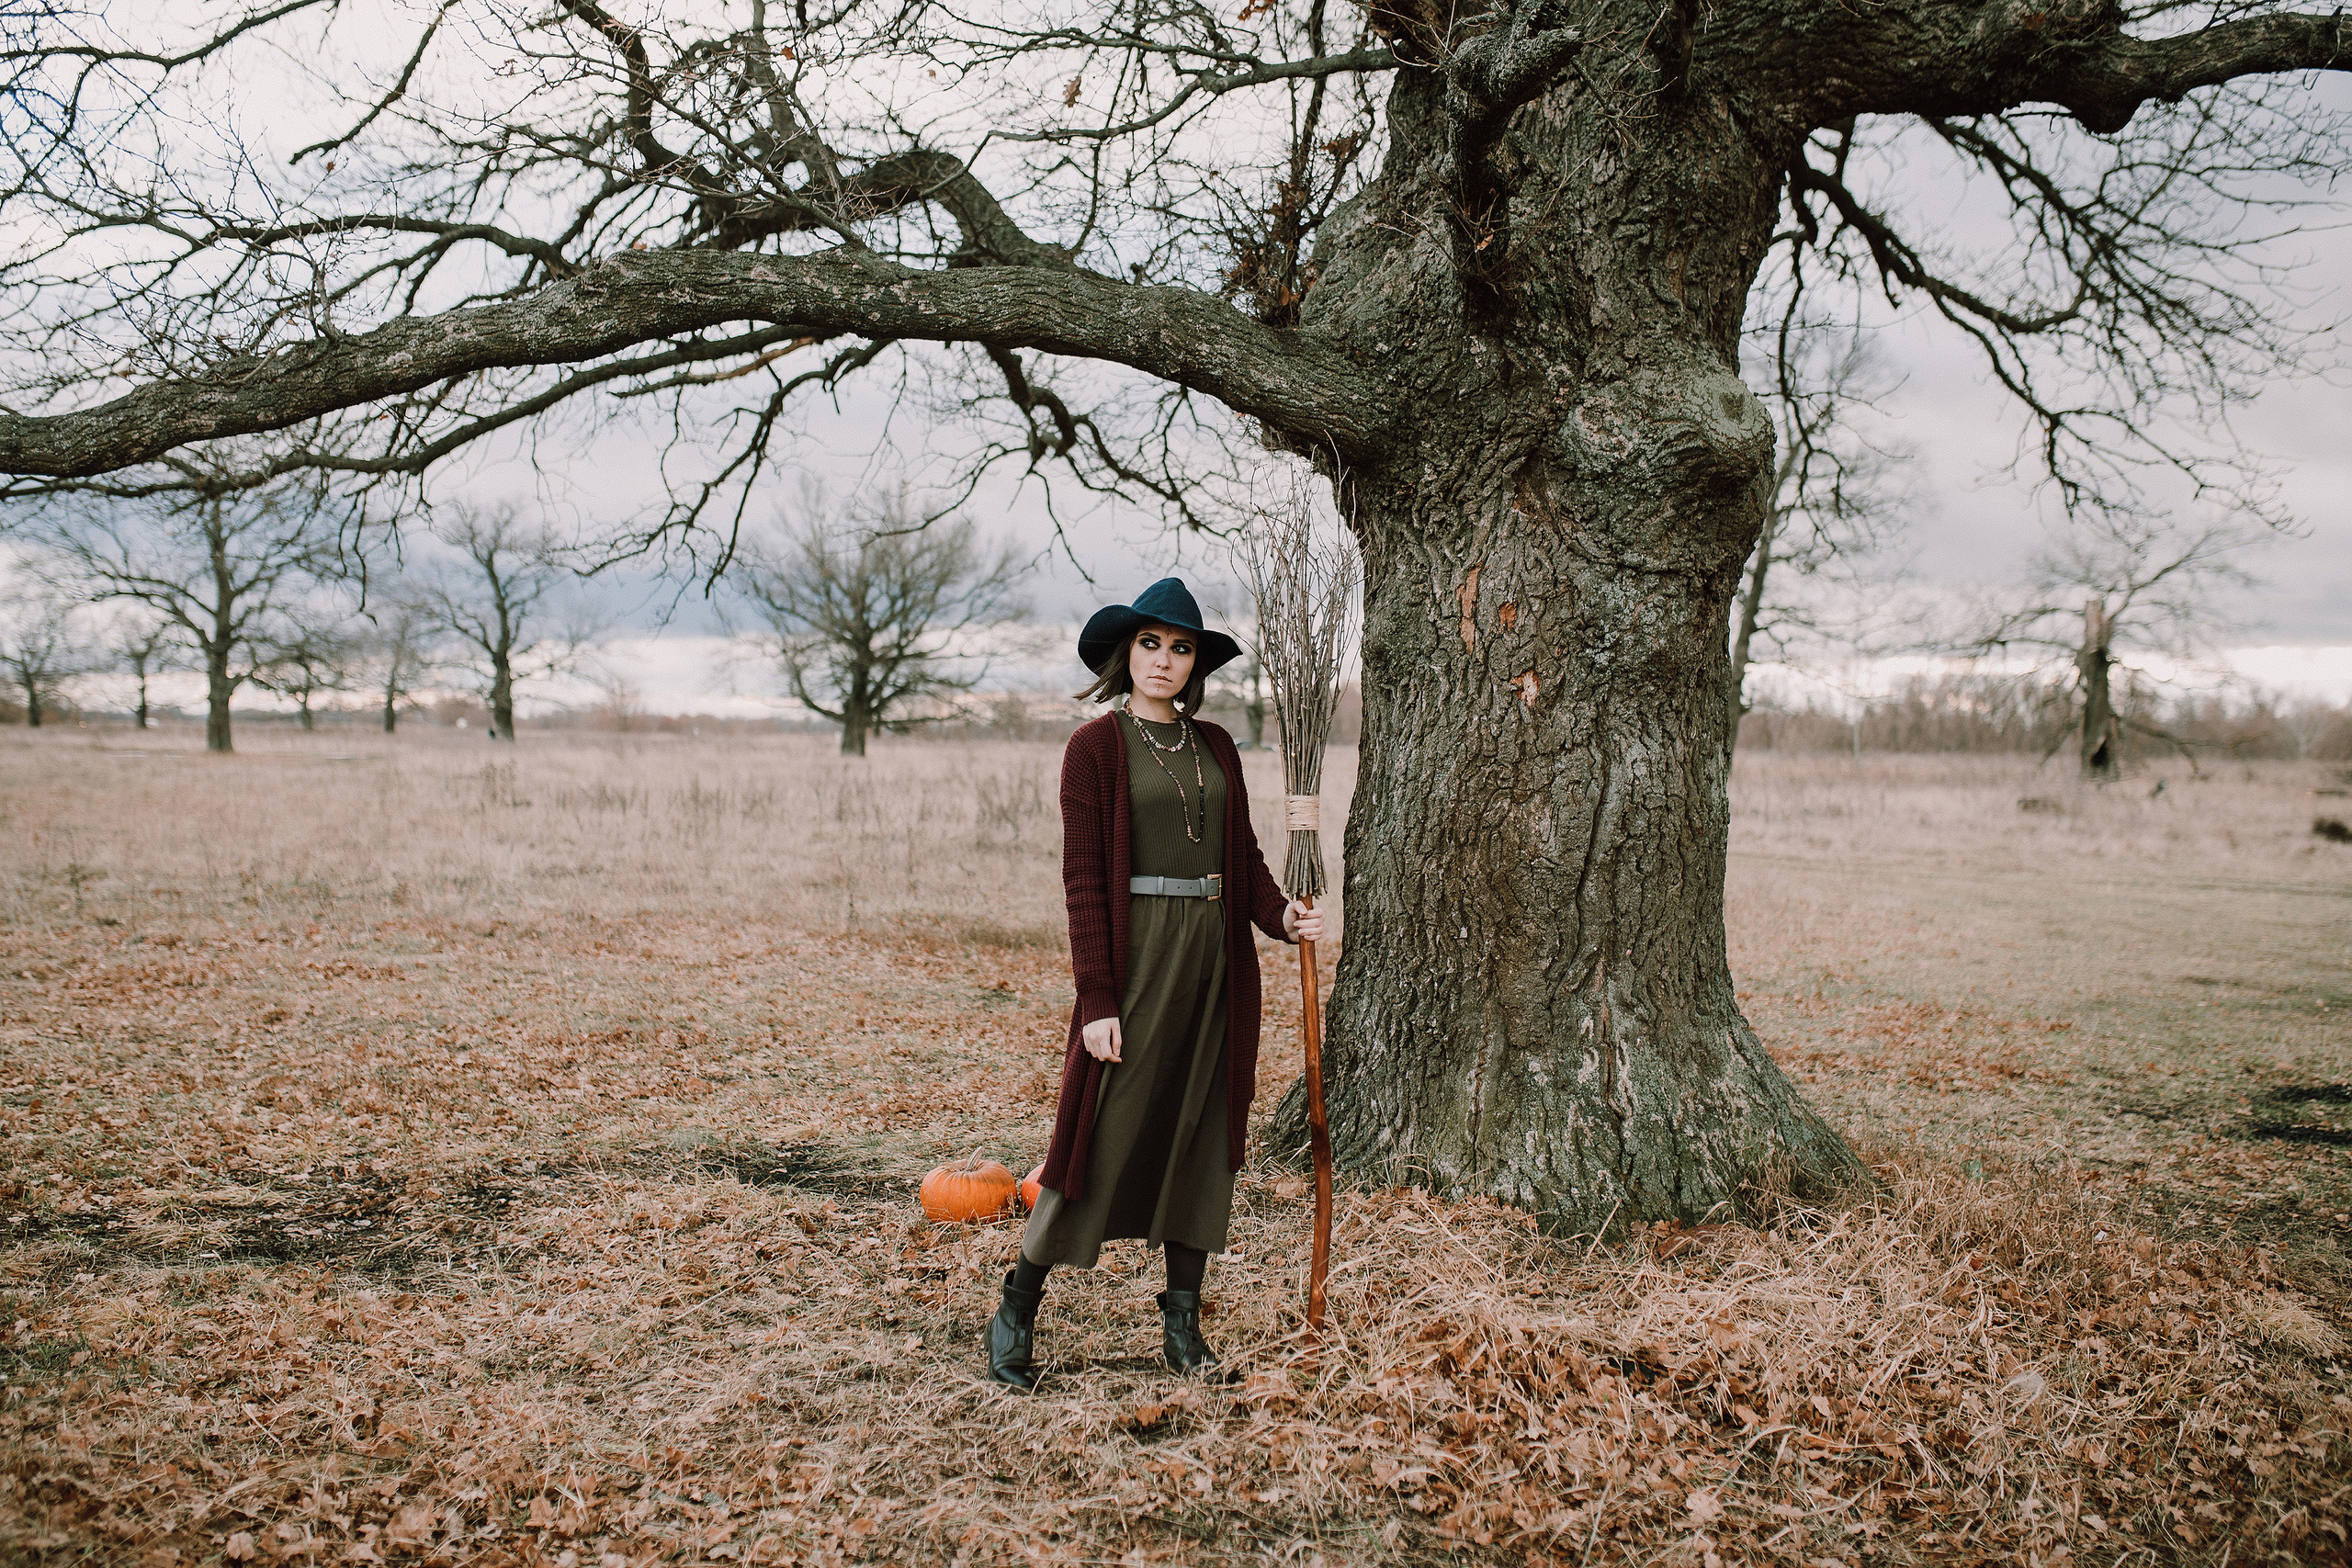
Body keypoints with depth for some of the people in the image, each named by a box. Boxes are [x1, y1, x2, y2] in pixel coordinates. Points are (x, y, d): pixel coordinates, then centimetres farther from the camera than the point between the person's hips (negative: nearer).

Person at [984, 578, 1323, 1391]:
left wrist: (1280, 913, -7)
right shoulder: (1096, 746, -3)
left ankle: (1182, 1322, 19)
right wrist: (1097, 997, -14)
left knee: (1202, 1132, 8)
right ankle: (1016, 1313, 10)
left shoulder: (1216, 747, 13)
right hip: (1135, 951, -5)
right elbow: (1083, 877, -8)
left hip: (1214, 955, 6)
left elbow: (1244, 855, 14)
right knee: (1106, 1134, -4)